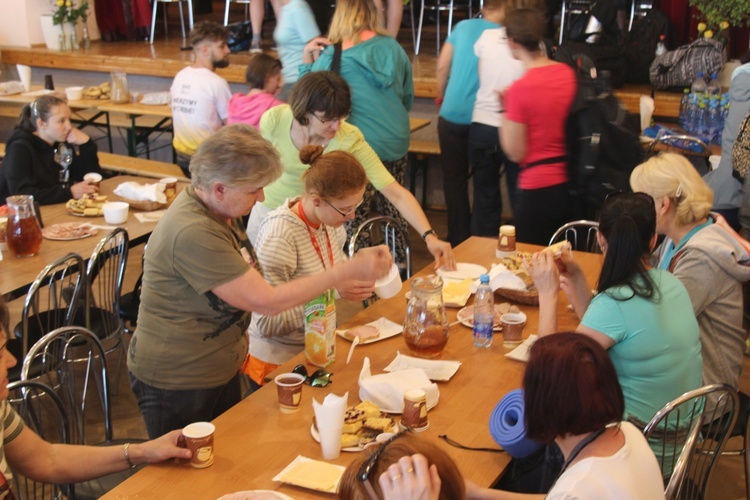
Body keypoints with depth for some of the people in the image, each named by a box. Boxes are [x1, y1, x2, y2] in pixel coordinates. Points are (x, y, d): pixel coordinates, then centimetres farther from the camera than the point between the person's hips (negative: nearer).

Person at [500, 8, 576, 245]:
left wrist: (505, 110, -3)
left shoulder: (520, 89, -18)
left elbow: (516, 153, -13)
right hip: (572, 182, 6)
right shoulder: (568, 73, 1)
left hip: (538, 188, -6)